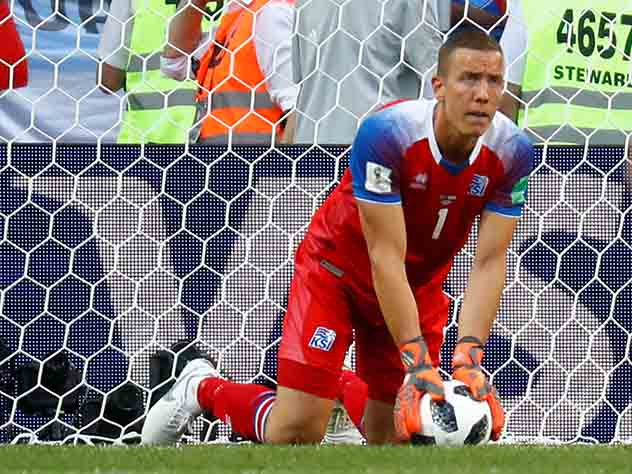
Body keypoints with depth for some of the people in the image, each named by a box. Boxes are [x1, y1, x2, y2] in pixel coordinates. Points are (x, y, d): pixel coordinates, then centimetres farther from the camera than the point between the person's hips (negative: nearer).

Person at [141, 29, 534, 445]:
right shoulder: (385, 133, -33)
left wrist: (468, 357, -32)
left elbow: (489, 263, -19)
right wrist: (418, 363, -35)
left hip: (419, 286, 4)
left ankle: (348, 390, 42)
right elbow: (386, 257, -32)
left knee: (390, 439, 6)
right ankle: (202, 388, 20)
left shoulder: (511, 152, -21)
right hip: (337, 268, -4)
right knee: (296, 433, -11)